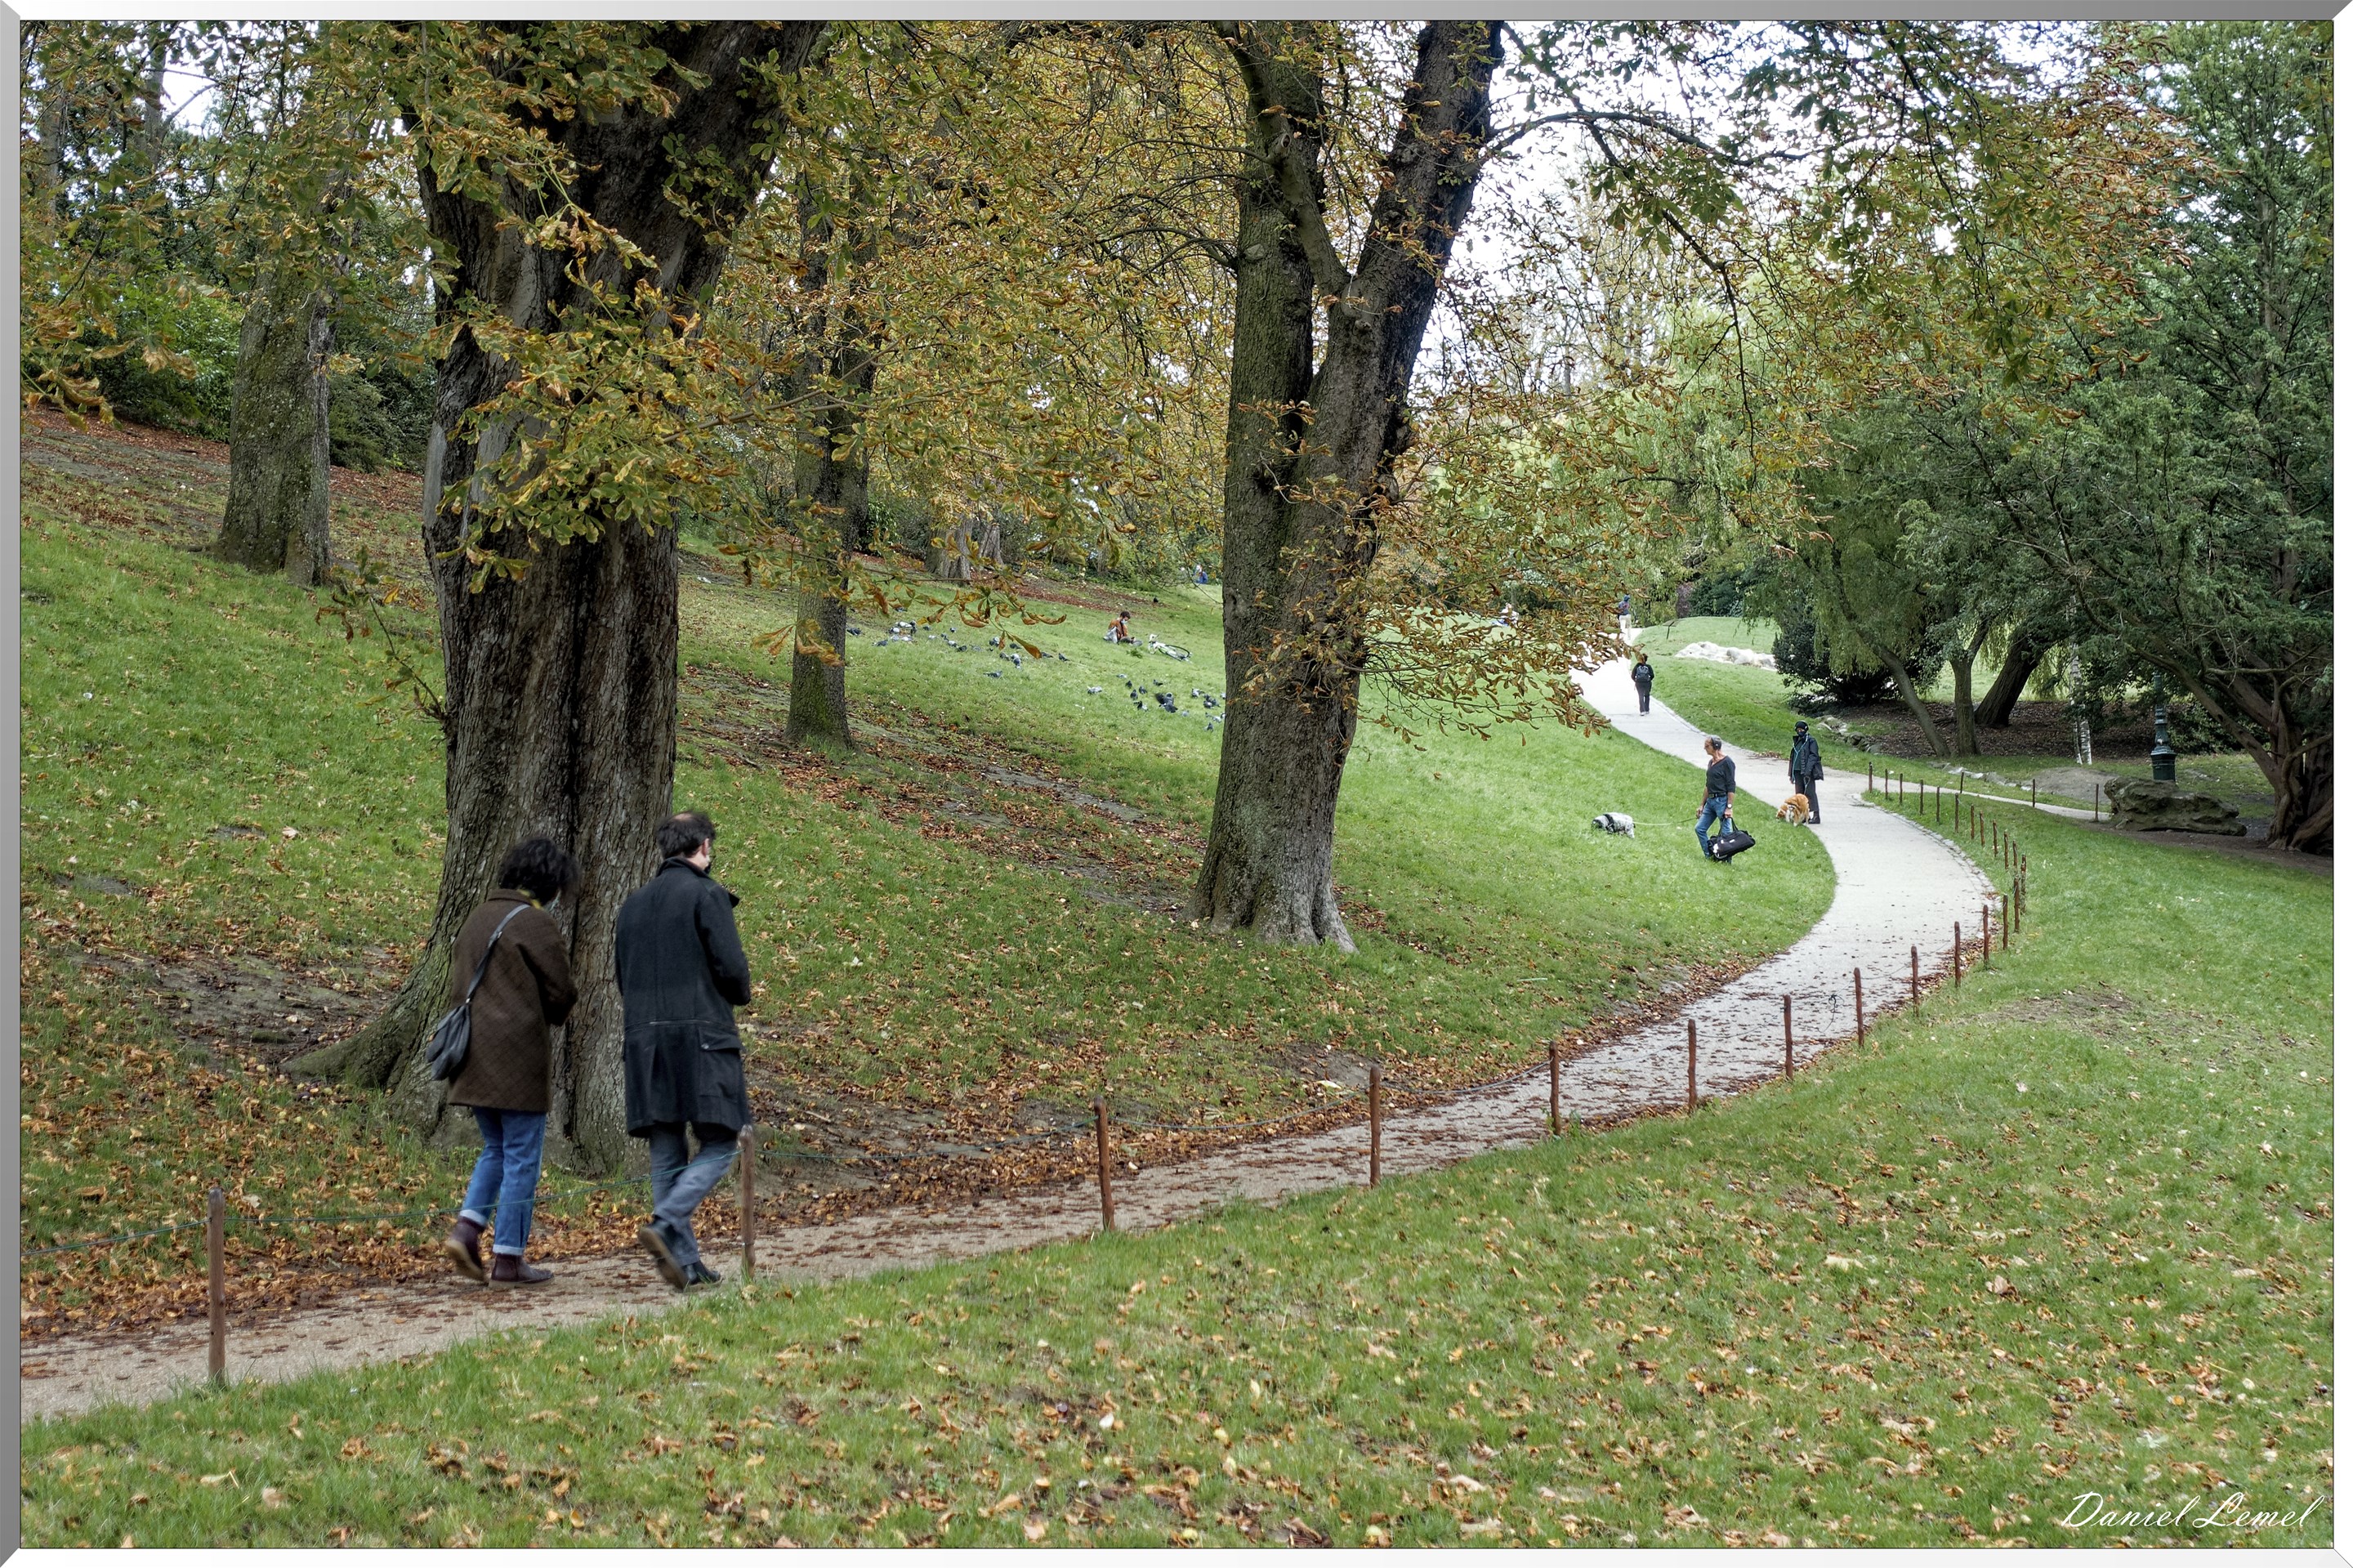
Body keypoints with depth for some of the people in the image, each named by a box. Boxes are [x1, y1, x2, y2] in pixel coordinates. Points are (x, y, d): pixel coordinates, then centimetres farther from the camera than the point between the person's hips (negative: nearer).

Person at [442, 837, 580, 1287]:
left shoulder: (479, 917, 14)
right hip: (517, 1059, -8)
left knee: (497, 1149, 20)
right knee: (522, 1158, 1)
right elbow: (561, 995, -7)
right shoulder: (535, 923, -11)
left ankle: (466, 1230, 4)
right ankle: (508, 1259, 4)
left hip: (473, 1058, 8)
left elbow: (458, 985, 17)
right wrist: (555, 1013, 14)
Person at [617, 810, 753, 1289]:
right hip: (701, 1038, -6)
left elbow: (621, 972, 15)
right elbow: (731, 967, -11)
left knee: (666, 1155, 9)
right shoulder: (707, 895, -6)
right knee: (718, 1146, 0)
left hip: (644, 1039, 6)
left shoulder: (635, 902, 13)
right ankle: (664, 1225, -18)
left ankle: (685, 1262, 9)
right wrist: (740, 994, 9)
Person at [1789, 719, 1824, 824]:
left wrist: (1808, 770, -22)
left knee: (1810, 793, -9)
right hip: (1797, 771, 8)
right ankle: (1803, 815, 15)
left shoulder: (1810, 740, -6)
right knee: (1800, 794, 9)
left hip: (1807, 772, -8)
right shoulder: (1796, 741, 16)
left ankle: (1816, 815, -9)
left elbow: (1813, 756, -13)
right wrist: (1791, 774, 19)